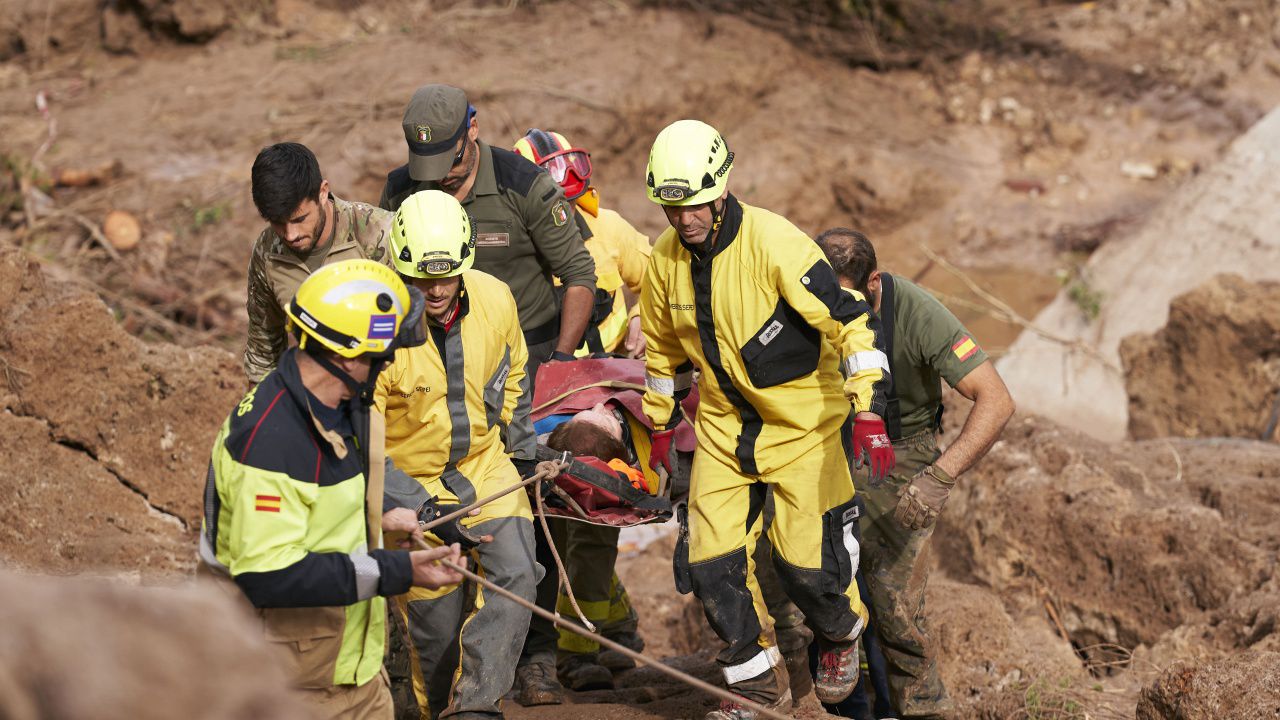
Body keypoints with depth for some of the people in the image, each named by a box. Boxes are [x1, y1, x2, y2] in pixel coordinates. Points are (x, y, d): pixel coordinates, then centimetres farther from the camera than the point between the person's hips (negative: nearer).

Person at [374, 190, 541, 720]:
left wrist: (518, 445, 17)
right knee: (435, 617, 1)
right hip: (411, 482, -3)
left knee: (515, 576, -17)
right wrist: (419, 509, -24)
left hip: (485, 465, 3)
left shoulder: (495, 300, -11)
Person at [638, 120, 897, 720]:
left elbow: (850, 322, -22)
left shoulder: (775, 243, -23)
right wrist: (660, 427, 20)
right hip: (724, 425, 5)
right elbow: (663, 348, 14)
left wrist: (870, 413, -28)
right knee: (711, 561, -3)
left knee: (806, 561, -4)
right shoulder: (666, 259, -4)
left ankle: (842, 637, 31)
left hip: (804, 423, -5)